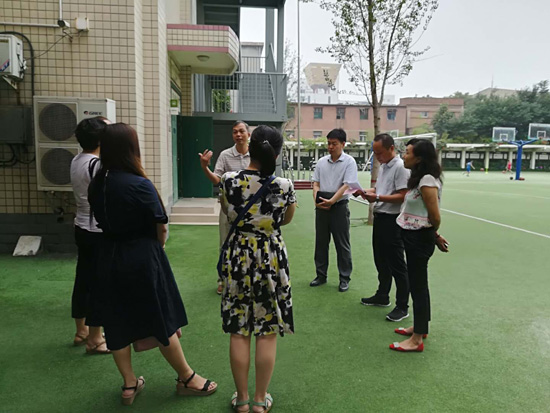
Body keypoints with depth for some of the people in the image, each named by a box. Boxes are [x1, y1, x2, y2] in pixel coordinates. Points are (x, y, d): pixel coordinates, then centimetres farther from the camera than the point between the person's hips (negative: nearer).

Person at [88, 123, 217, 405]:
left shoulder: (96, 184, 0)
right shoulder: (139, 185, -20)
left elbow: (103, 221, 4)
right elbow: (160, 226, -12)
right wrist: (158, 246, 6)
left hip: (109, 258, 7)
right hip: (142, 258, -6)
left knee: (118, 323, 14)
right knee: (163, 321, 6)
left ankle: (129, 384, 29)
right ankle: (187, 379, 22)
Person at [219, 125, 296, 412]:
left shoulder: (229, 180, -10)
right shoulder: (284, 186, -13)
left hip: (238, 256, 2)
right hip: (271, 258, -1)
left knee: (238, 332, 13)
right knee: (267, 333, 12)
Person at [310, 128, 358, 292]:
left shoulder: (349, 162, -6)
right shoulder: (321, 161, 7)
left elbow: (346, 185, -14)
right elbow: (316, 182, 8)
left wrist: (331, 201, -22)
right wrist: (316, 198, -10)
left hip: (339, 207, -4)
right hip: (321, 207, 5)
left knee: (342, 244, 4)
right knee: (321, 242, 11)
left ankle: (344, 278, 16)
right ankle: (321, 275, 24)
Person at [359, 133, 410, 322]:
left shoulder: (400, 167, -16)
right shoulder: (383, 166, 13)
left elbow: (403, 196, -22)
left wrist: (377, 197, -26)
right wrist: (369, 191, 1)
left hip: (392, 220, -9)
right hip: (379, 217, 10)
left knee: (397, 264, 0)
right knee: (381, 261, 19)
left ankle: (402, 306, 12)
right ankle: (382, 296, 35)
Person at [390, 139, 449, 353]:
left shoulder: (427, 181, -21)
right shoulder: (419, 178, 11)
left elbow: (435, 217, -20)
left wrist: (434, 236, -1)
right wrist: (434, 236, 10)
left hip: (419, 239, -10)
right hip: (414, 237, 10)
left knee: (418, 286, 0)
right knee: (418, 284, 20)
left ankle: (417, 340, 13)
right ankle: (420, 327, 36)